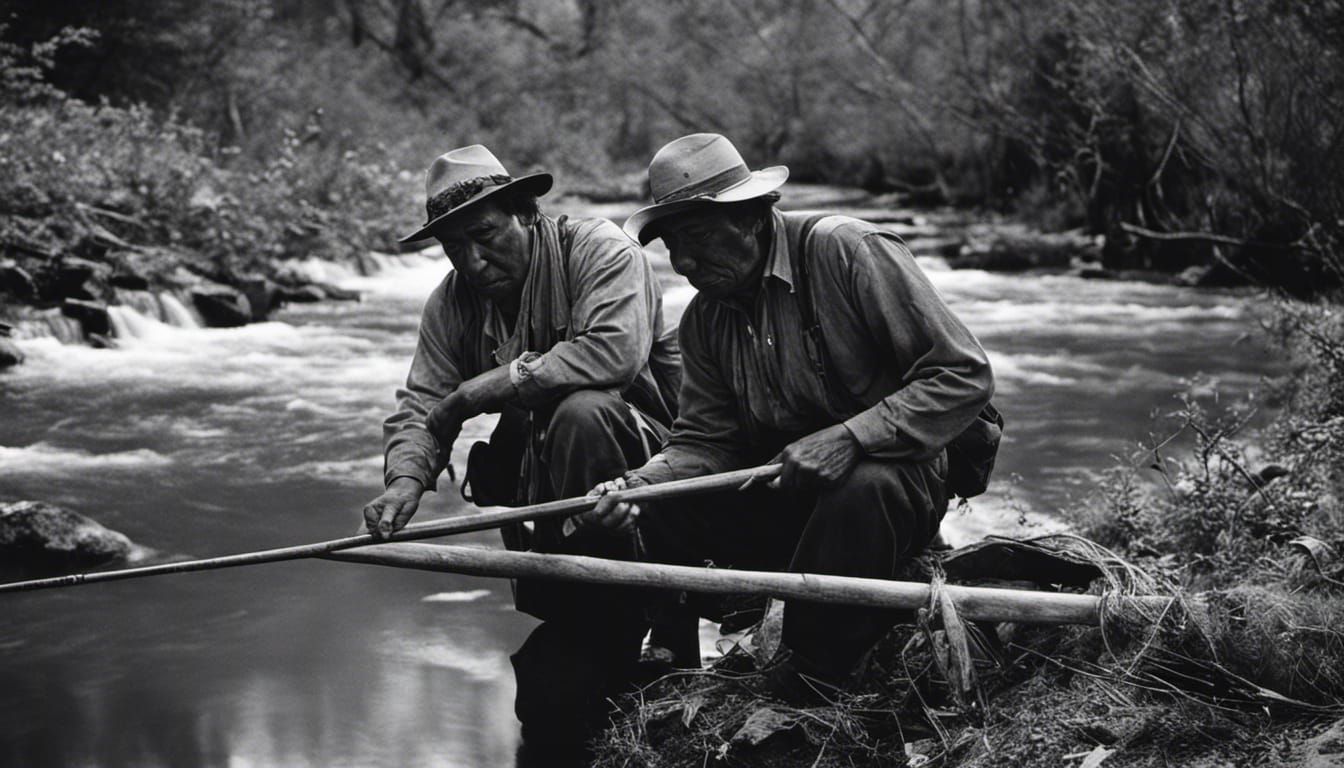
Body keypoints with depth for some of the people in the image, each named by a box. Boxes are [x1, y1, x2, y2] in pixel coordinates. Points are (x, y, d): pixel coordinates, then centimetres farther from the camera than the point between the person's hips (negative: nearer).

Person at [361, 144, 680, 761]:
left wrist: (479, 390, -26)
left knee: (580, 411, -38)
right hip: (533, 474, 5)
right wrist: (405, 478, -25)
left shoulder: (598, 249, -14)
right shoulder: (453, 301, 4)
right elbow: (419, 404, -1)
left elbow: (613, 351, -31)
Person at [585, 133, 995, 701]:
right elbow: (705, 439, 1)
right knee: (658, 506, -13)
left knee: (864, 488, -38)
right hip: (778, 494, 6)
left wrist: (850, 437, -31)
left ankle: (813, 677, -19)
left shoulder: (848, 251, -16)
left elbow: (964, 375, -20)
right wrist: (638, 484, -21)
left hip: (891, 476, -6)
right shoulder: (704, 319, 6)